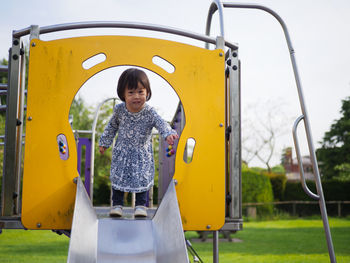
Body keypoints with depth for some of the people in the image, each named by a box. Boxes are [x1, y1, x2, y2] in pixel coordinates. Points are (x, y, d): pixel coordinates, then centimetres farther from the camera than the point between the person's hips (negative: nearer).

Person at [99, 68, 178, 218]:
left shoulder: (149, 112, -19)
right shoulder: (119, 110, -11)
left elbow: (161, 124, -33)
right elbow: (112, 126, 6)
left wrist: (168, 134, -54)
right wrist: (104, 142, 13)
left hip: (142, 153, -1)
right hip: (122, 151, 2)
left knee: (143, 178, 0)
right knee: (118, 177, 6)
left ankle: (140, 205, 17)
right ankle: (117, 204, 21)